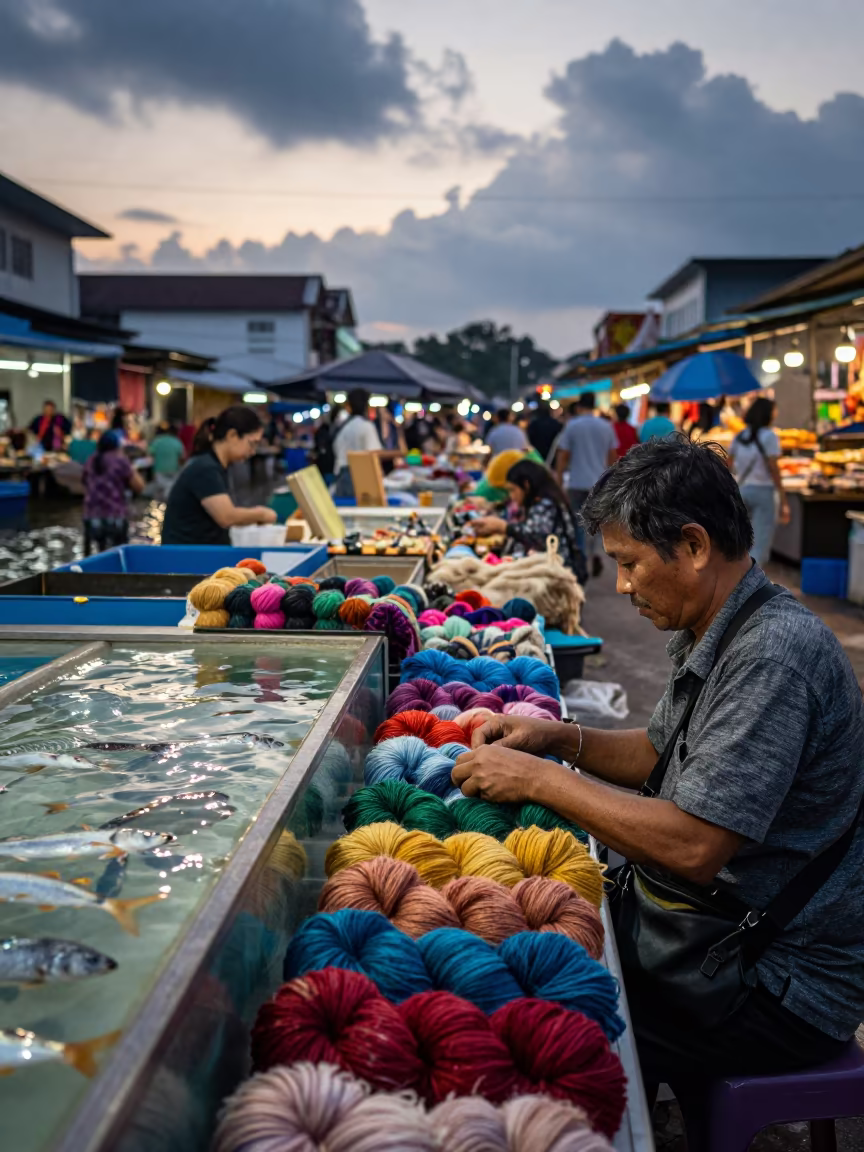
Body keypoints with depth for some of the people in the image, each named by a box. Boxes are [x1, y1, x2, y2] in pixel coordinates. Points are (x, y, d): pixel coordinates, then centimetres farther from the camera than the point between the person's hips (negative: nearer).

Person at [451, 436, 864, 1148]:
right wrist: (559, 738, 0)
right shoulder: (715, 634, 4)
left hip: (781, 982, -9)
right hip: (715, 917, 9)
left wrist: (540, 781, -22)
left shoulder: (774, 654, -27)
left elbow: (694, 846, -30)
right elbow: (662, 754, 16)